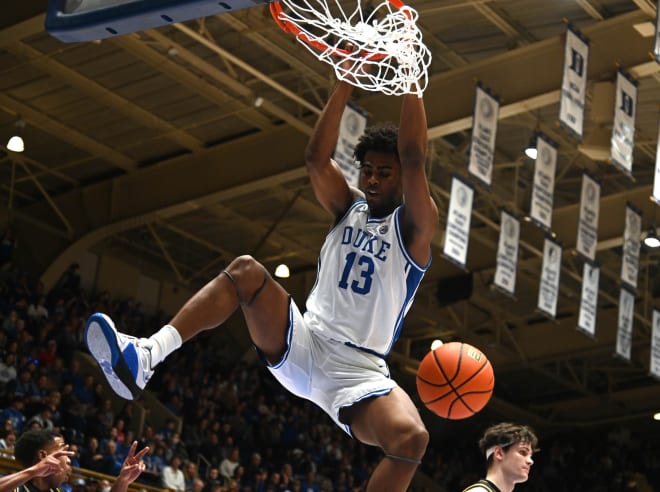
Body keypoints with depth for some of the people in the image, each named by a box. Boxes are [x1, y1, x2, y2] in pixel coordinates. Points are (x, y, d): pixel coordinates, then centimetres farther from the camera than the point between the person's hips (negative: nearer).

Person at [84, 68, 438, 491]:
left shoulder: (414, 226, 1)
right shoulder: (348, 207, 14)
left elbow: (414, 158, -16)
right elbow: (317, 156, -3)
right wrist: (347, 80, -9)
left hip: (359, 370, -4)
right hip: (303, 344, 4)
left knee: (412, 439, -34)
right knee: (246, 271, -21)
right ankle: (145, 356, -34)